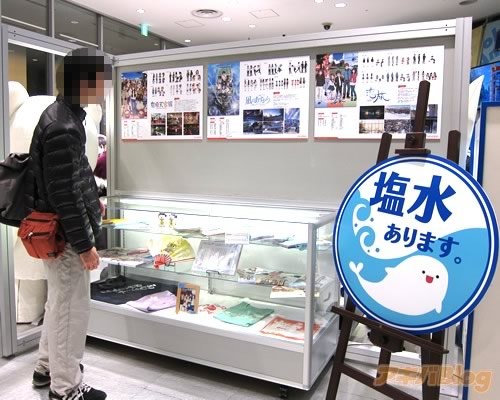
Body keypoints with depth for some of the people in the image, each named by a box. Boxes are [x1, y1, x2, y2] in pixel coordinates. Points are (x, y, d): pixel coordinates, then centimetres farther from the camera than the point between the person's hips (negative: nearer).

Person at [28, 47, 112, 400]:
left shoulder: (64, 114, 7)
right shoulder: (62, 129, -26)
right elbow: (64, 194, -25)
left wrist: (93, 200, 26)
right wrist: (84, 244, -20)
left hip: (58, 229, 10)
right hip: (63, 234, -10)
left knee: (59, 300, 23)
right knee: (71, 306, 4)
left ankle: (48, 367, 41)